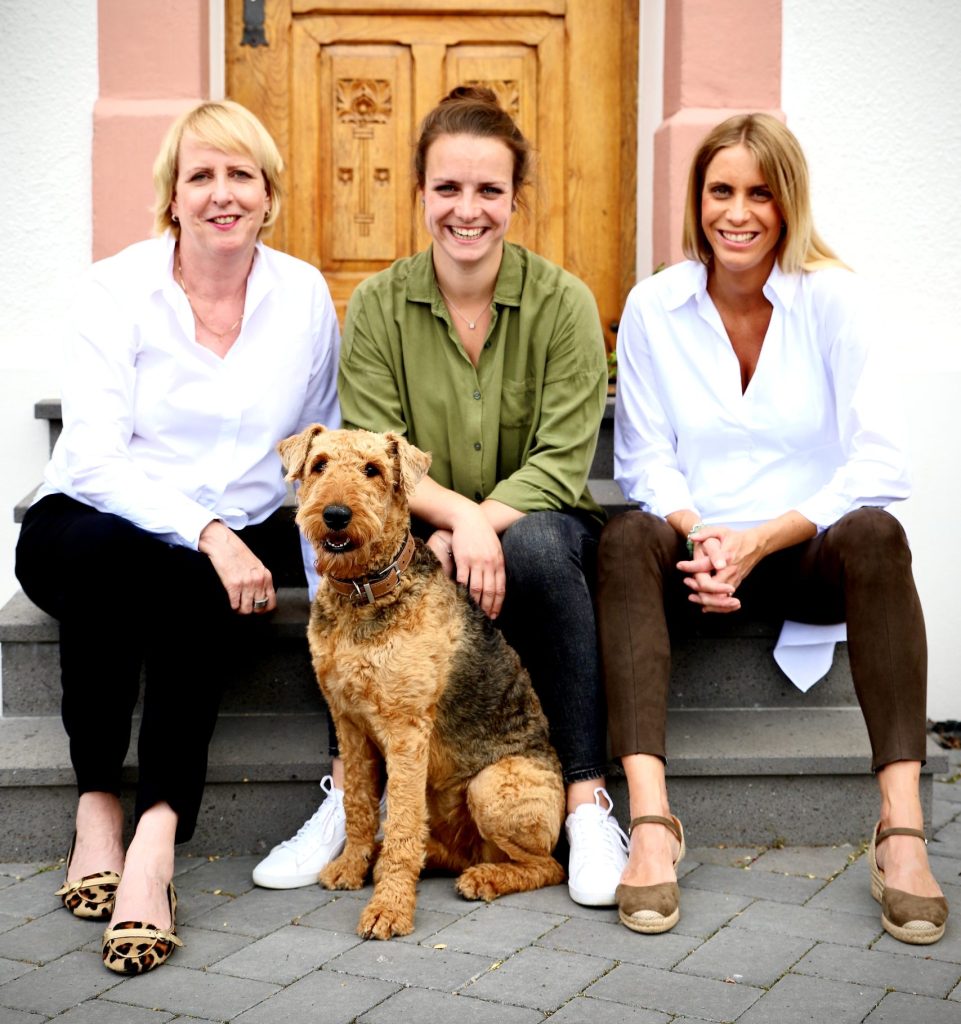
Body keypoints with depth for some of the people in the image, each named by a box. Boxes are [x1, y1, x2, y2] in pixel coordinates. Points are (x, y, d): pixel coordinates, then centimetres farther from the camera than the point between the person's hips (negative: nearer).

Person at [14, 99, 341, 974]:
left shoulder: (305, 295, 2)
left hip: (237, 541, 1)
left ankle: (156, 839, -31)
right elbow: (96, 459, -15)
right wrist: (207, 532, -28)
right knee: (96, 555, -36)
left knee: (199, 600, -33)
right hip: (102, 525, -1)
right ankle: (97, 806, -21)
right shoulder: (116, 290, -6)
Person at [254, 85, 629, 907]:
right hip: (423, 531, 1)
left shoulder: (563, 301, -5)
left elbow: (561, 464, -11)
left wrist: (476, 530, -26)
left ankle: (588, 802, -26)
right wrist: (457, 513, -27)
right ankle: (352, 789, -21)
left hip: (535, 527, -1)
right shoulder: (377, 305, -1)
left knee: (538, 546, -35)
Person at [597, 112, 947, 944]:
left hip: (809, 553, -1)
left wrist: (758, 540, -20)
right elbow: (645, 462, 2)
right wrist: (700, 535, -19)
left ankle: (902, 827, -36)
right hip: (697, 551, 1)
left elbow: (880, 466, -11)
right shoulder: (653, 306, 3)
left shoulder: (836, 300, -2)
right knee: (629, 538, -30)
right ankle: (650, 820, -40)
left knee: (873, 534, -33)